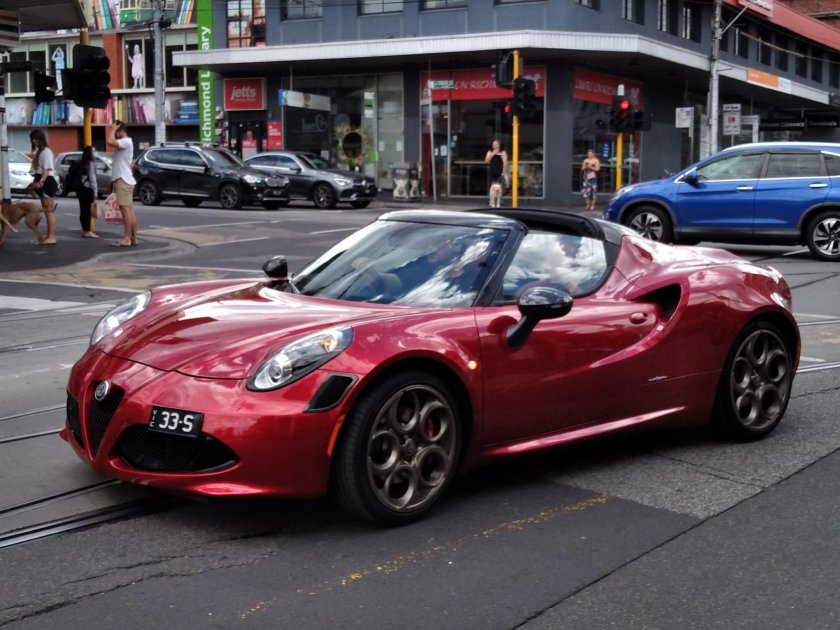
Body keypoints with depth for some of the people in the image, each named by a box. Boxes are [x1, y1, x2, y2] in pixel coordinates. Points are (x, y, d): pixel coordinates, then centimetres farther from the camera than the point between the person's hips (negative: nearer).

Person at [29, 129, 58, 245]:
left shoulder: (46, 152, -12)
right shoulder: (39, 151, 18)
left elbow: (47, 169, -22)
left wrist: (41, 182, -34)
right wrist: (36, 182, 19)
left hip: (47, 183, -11)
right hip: (43, 184, 11)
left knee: (49, 211, -10)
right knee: (47, 211, 11)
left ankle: (51, 237, -10)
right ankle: (49, 236, 14)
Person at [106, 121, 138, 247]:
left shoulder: (126, 141, -13)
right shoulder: (122, 143, 21)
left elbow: (109, 142, -25)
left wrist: (112, 129, -14)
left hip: (123, 180, -10)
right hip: (123, 180, 10)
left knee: (125, 209, -12)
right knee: (129, 210, 8)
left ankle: (126, 238, -15)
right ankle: (133, 238, 8)